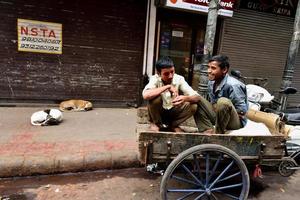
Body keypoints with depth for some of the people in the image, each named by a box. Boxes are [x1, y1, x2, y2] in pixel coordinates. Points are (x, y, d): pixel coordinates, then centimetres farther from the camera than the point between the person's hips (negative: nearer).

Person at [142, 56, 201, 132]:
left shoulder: (179, 79, -16)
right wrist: (167, 87, -39)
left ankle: (173, 125, 2)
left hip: (173, 112, 2)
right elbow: (145, 95, -42)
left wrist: (185, 98, -44)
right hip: (158, 112, -2)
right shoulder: (155, 79, -22)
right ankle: (155, 123, -4)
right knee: (155, 97, -33)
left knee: (193, 106, -23)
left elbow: (197, 97, -21)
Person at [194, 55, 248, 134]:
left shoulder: (232, 85, -25)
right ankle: (208, 130, -16)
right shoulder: (211, 83, -2)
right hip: (217, 117, 7)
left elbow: (242, 112, -20)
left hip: (236, 121, -7)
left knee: (223, 102, -36)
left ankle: (217, 133, -16)